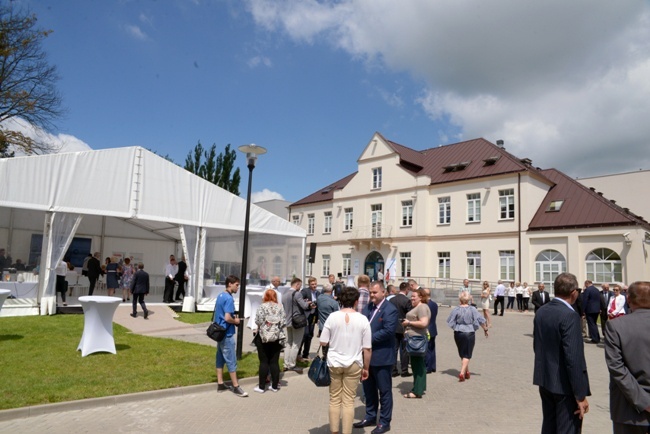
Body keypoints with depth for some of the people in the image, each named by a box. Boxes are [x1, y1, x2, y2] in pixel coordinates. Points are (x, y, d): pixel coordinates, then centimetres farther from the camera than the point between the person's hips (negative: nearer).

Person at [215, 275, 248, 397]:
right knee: (231, 361, -1)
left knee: (220, 358, 13)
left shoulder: (220, 296, 10)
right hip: (227, 334, -10)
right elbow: (227, 318, -28)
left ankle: (220, 384, 21)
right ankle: (236, 387, 7)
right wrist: (235, 321, -9)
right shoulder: (229, 298, -20)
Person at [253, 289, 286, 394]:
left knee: (264, 362, 4)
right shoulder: (280, 307, 1)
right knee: (274, 362, 9)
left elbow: (258, 321, -11)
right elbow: (283, 322, -3)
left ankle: (261, 386, 8)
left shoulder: (262, 306, -7)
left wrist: (263, 324, 9)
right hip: (277, 338, 3)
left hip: (263, 337, -3)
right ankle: (275, 386, 14)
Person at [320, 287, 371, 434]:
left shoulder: (332, 317, -8)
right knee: (349, 401, 9)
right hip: (354, 364, -1)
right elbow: (367, 348, -7)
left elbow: (323, 342, -5)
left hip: (334, 363, 1)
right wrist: (366, 368, 5)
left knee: (334, 399, 14)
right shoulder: (362, 319, -9)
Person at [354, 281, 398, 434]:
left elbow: (388, 331, -24)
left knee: (384, 390, 7)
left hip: (381, 356, -7)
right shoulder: (368, 307, 9)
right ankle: (370, 417, 34)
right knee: (368, 389, 19)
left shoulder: (390, 309, -14)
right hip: (367, 354, 8)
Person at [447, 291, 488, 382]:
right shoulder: (472, 309, -10)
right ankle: (462, 373, -9)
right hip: (469, 333, -2)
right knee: (467, 355, 5)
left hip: (458, 333, 2)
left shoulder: (455, 309, -7)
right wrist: (485, 329, 6)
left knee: (462, 354, 19)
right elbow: (480, 320, -9)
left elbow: (450, 321, -2)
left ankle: (467, 372, 31)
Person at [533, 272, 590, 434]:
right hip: (565, 384, -7)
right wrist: (581, 395, -17)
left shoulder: (541, 311, 3)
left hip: (545, 380, 8)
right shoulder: (570, 315, -21)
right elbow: (574, 358, -23)